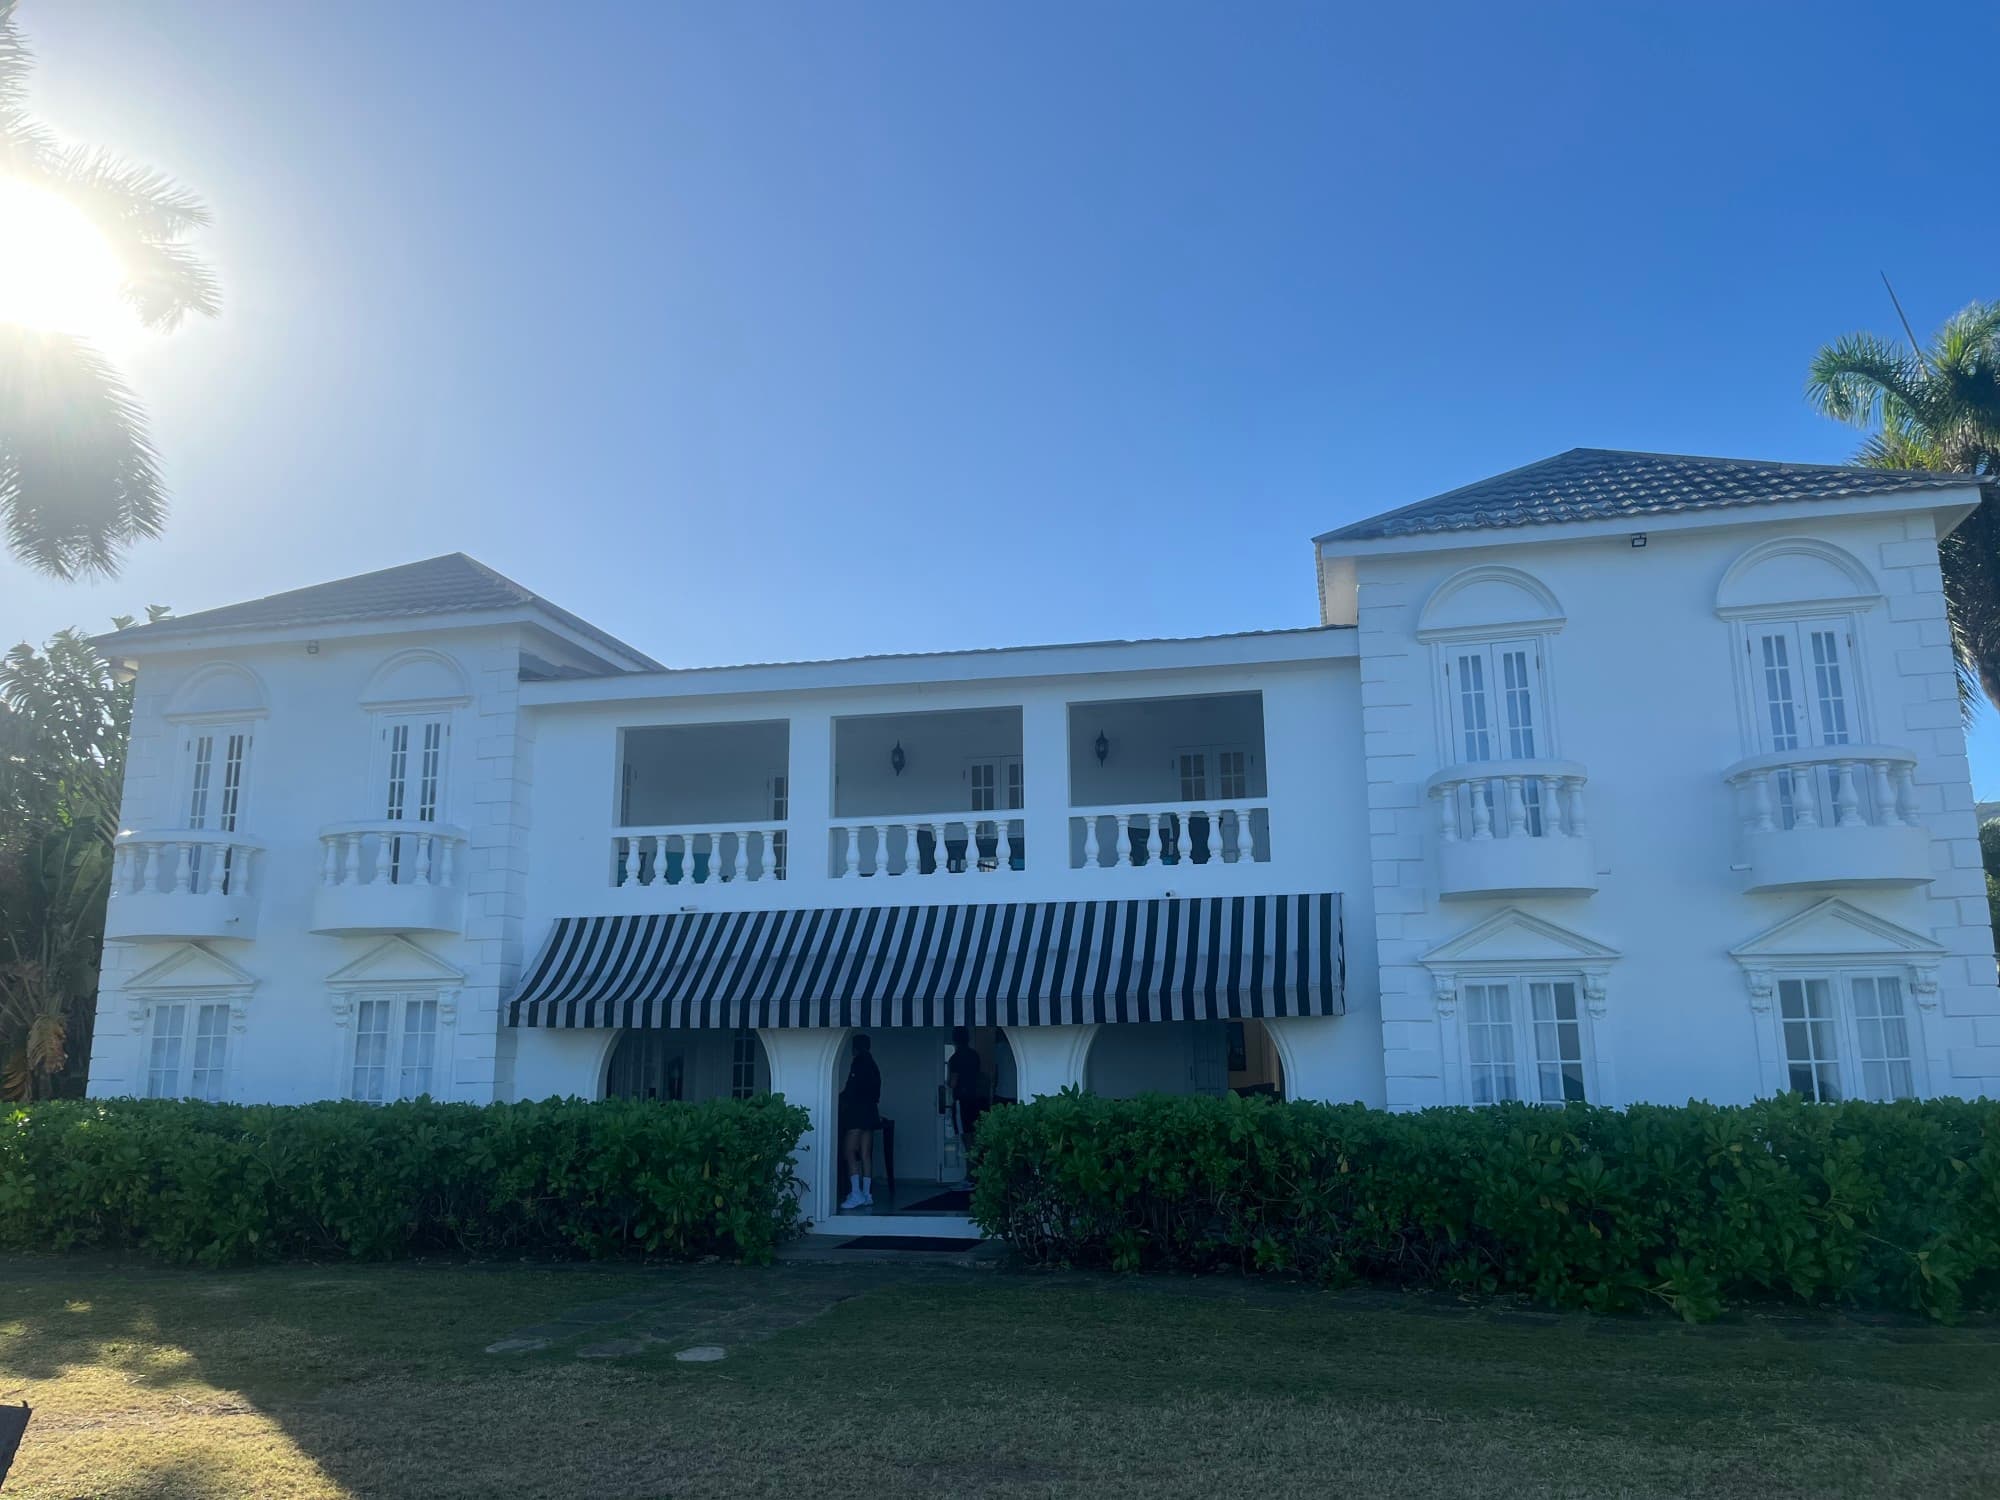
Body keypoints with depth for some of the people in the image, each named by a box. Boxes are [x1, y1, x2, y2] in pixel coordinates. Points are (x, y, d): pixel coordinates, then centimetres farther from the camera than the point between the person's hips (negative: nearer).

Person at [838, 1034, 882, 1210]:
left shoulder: (858, 1063, -8)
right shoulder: (873, 1066, 17)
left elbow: (851, 1090, -12)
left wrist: (840, 1098, 4)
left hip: (857, 1112, -9)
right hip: (870, 1112, 9)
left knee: (850, 1152, -10)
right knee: (865, 1154, 8)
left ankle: (856, 1194, -18)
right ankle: (867, 1194, 7)